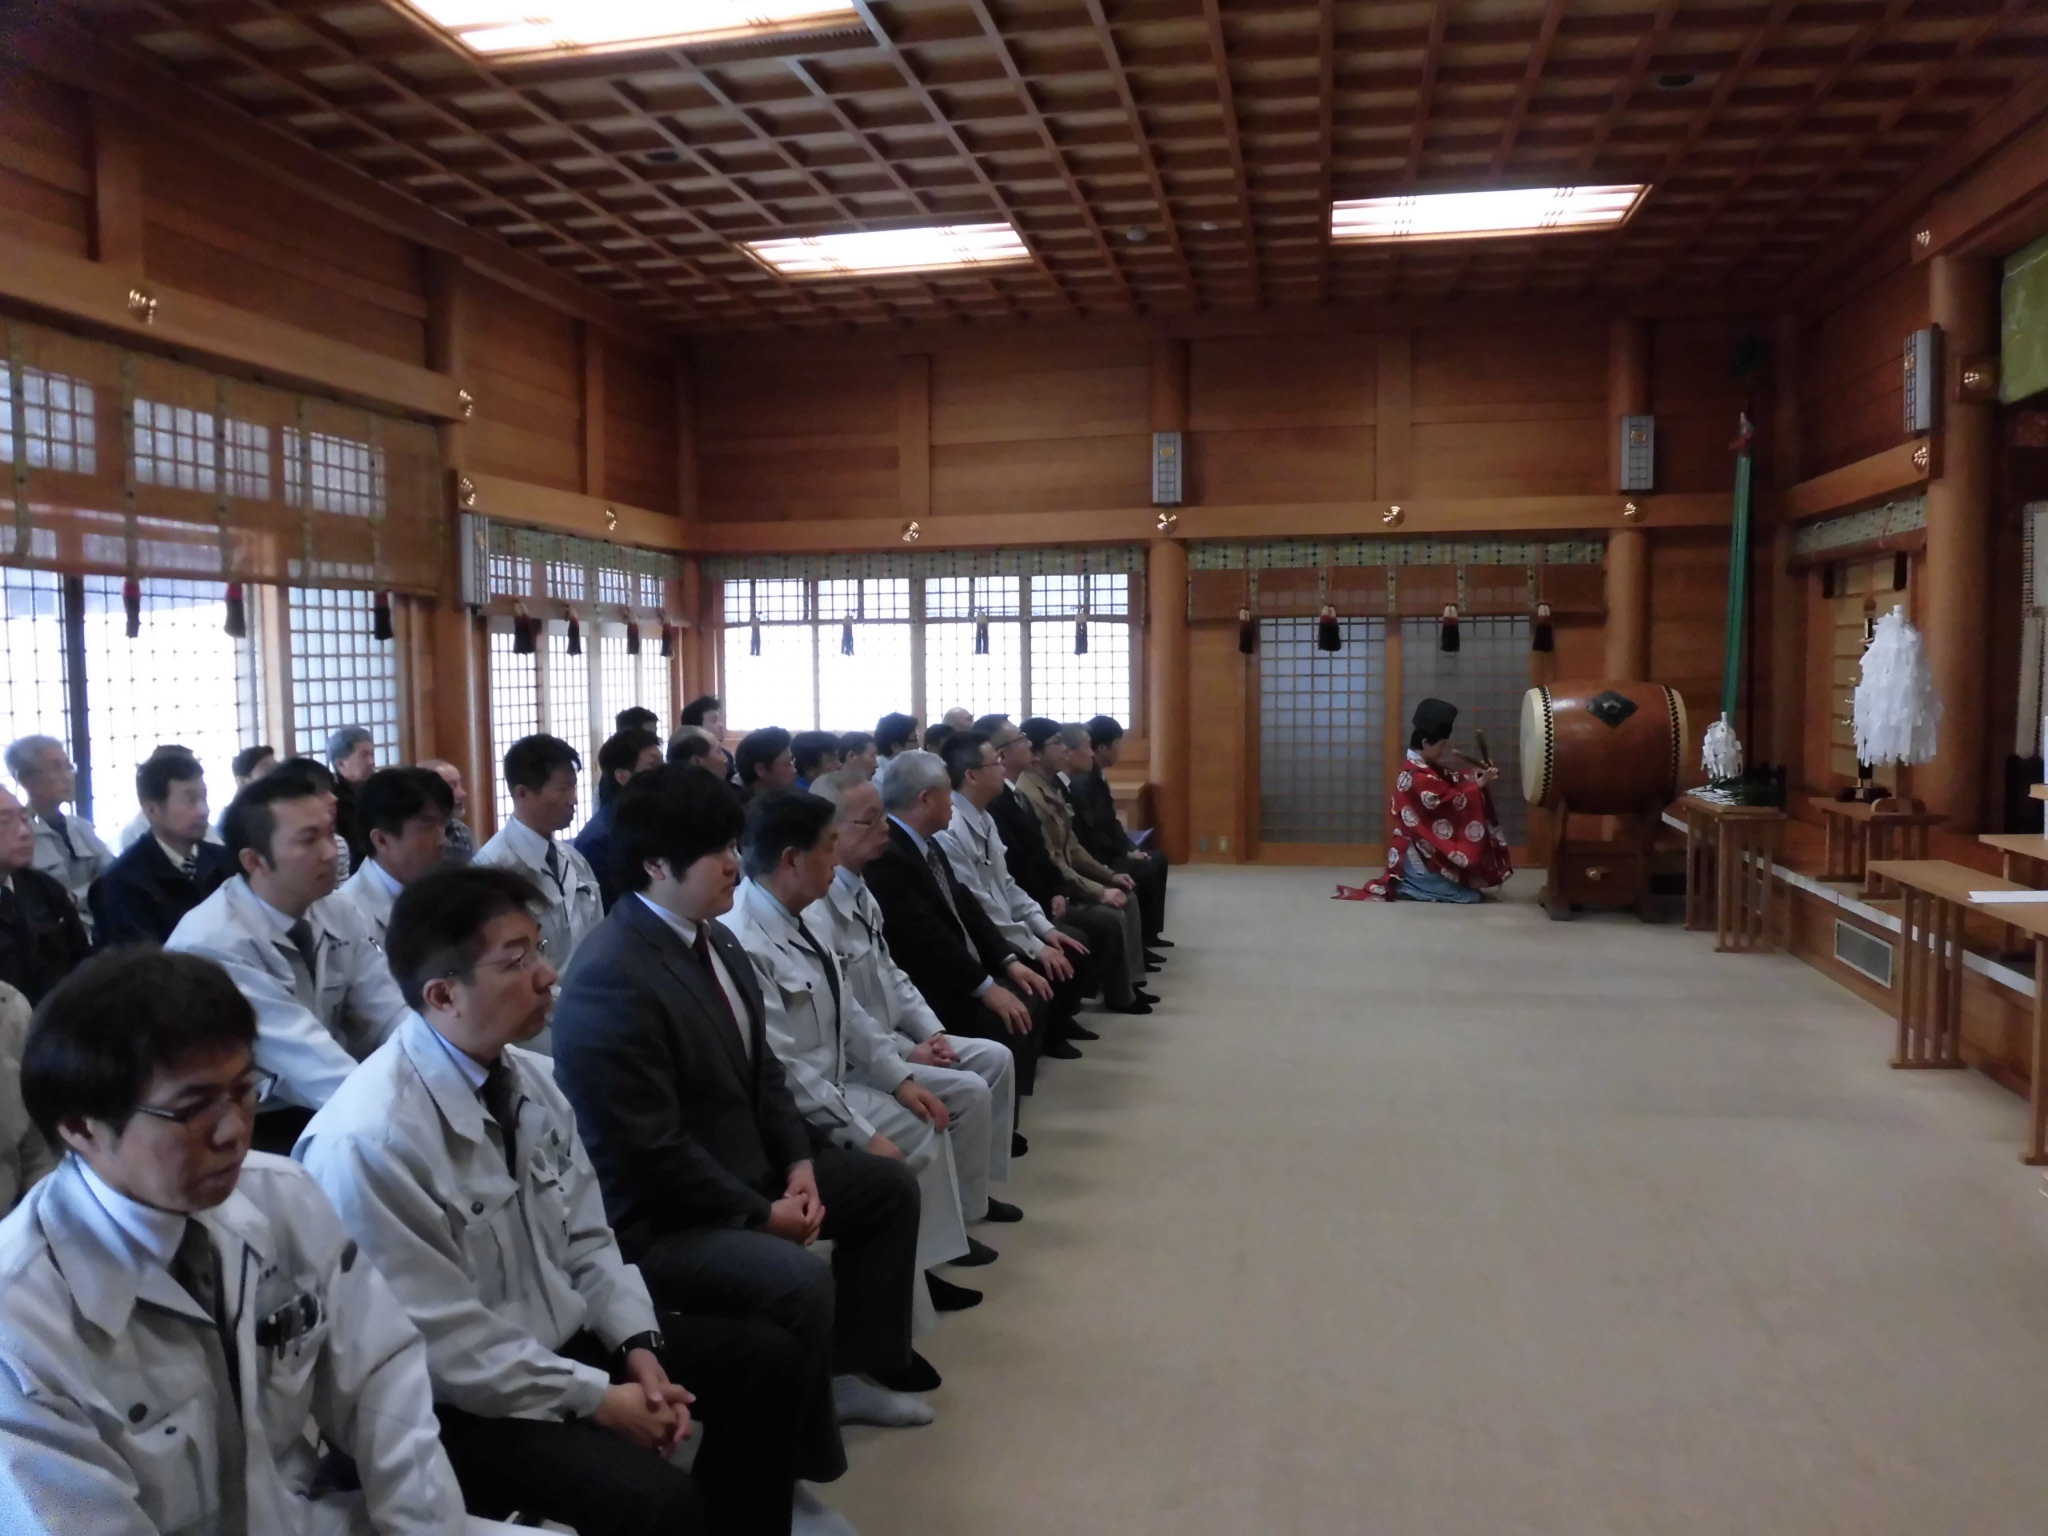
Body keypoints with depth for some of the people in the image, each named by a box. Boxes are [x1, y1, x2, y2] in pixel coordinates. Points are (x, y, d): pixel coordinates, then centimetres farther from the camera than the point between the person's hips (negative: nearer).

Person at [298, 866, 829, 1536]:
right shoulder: (370, 1141, -25)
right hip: (460, 1402, -7)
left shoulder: (531, 1077, -2)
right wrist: (596, 1398, -17)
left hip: (567, 1339, 8)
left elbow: (586, 1241, 7)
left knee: (767, 1358, 3)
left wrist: (638, 1345, -8)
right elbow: (441, 1342, -22)